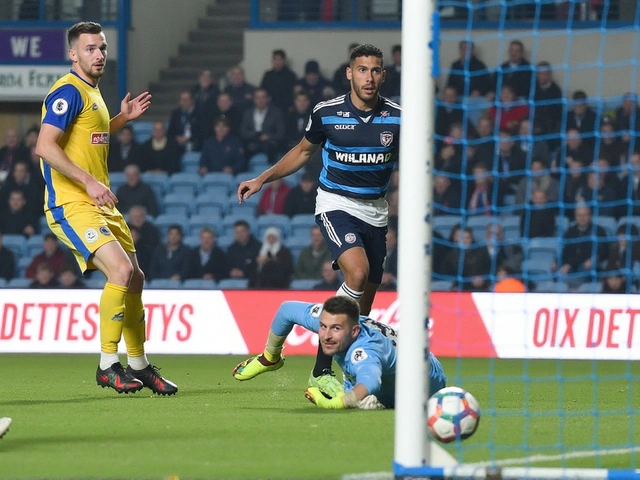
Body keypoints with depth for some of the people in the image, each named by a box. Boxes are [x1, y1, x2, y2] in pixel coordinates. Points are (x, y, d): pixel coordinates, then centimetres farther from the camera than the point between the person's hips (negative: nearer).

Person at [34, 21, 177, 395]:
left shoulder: (92, 92, 17)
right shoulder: (69, 92, -13)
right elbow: (45, 146, -22)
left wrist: (123, 119, 22)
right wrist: (89, 182, -26)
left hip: (99, 204, 10)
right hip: (71, 206, -10)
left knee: (134, 279, 12)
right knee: (121, 270, -23)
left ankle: (139, 366, 26)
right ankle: (108, 365, -15)